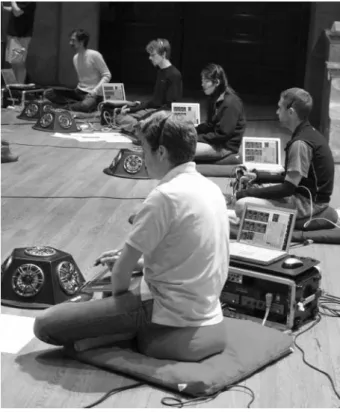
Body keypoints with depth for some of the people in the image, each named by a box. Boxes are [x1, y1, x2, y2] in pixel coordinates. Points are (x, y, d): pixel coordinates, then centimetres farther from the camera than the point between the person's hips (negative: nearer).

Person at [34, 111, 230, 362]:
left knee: (45, 325, -10)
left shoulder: (166, 196, -21)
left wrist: (118, 294, 5)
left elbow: (122, 270, -15)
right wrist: (135, 262, 13)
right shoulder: (211, 188, 5)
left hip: (171, 309, -9)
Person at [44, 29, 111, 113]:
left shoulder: (94, 55, -12)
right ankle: (78, 104, -15)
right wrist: (78, 89, 7)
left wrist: (94, 92, -20)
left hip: (94, 95, -7)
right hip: (79, 93, 7)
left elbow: (107, 75, -12)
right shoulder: (75, 58, 11)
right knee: (48, 93, -8)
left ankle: (68, 106, -12)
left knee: (85, 106, -44)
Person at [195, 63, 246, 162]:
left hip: (226, 147, -9)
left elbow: (222, 134, -21)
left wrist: (197, 138, -17)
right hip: (215, 141, 9)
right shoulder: (214, 99, 10)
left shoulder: (231, 103, -19)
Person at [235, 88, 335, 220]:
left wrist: (248, 192, -15)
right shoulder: (310, 133, 9)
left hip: (307, 203, -10)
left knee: (242, 206, -20)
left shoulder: (300, 143, -22)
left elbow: (288, 188, -22)